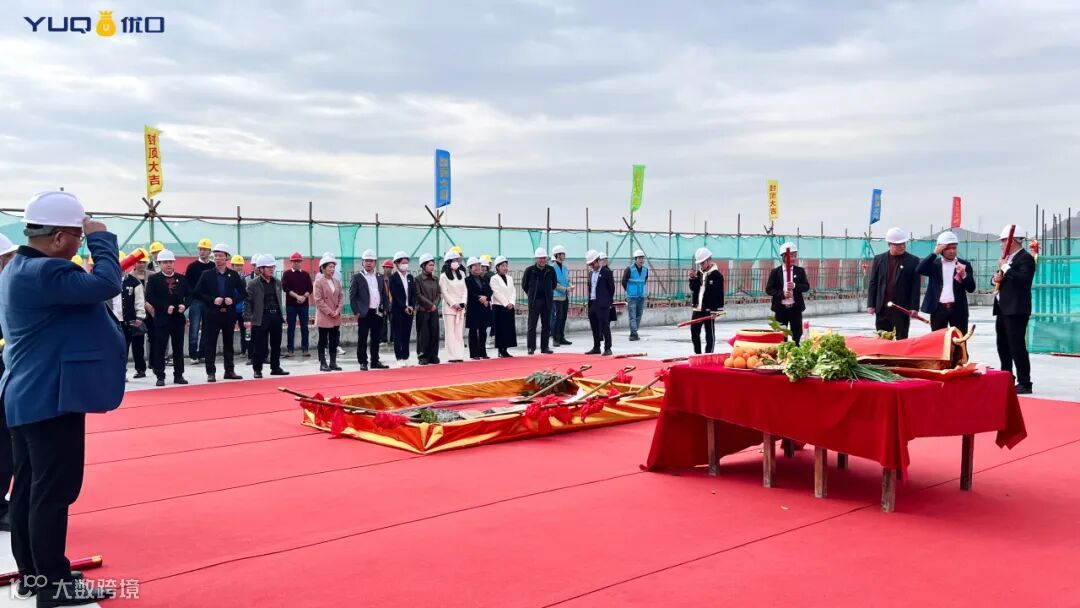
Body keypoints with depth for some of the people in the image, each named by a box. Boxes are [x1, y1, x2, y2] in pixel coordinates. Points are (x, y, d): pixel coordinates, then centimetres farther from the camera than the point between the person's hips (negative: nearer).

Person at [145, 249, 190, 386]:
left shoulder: (182, 278, 10)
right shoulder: (153, 279, -1)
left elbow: (189, 295, 11)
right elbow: (150, 298, -9)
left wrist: (184, 305, -9)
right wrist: (165, 308, -17)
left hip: (179, 318, 4)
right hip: (161, 318, -3)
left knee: (178, 348, 8)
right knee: (160, 348, -2)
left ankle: (178, 375, 15)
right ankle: (160, 376, 4)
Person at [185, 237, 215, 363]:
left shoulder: (214, 267, 6)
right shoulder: (192, 266, 3)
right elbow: (187, 284, 2)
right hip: (196, 302, -2)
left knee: (208, 329, 6)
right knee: (194, 329, -3)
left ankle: (203, 354, 14)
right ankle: (193, 354, 1)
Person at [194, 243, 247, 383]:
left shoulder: (234, 275, 6)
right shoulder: (207, 275, 1)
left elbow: (243, 293, 7)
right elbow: (198, 293, -3)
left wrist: (233, 300, -10)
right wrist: (212, 300, -15)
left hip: (229, 314, 2)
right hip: (212, 314, -2)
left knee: (228, 343, 10)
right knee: (210, 344, 0)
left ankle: (229, 371, 18)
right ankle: (211, 373, 4)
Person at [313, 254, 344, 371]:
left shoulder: (337, 282, 11)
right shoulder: (318, 282, -8)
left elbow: (341, 297, 10)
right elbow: (318, 300, -12)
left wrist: (338, 310, -6)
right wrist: (330, 312, -15)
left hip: (336, 318, 6)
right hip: (324, 317, -6)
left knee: (334, 341, 8)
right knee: (323, 341, 1)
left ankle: (333, 363, 14)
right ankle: (323, 364, 6)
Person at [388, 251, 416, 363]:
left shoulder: (410, 277, 13)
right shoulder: (393, 278, -3)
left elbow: (413, 294, 10)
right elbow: (395, 295, -10)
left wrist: (412, 306, -6)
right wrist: (404, 307, -16)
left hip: (409, 309, 5)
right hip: (397, 310, -5)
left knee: (407, 335, 6)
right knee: (398, 335, -2)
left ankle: (405, 358, 9)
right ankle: (399, 359, -1)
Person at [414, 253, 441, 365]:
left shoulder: (436, 279, 11)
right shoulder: (418, 279, -4)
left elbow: (438, 294, 11)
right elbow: (418, 295, -9)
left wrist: (435, 305, -5)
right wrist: (430, 305, -11)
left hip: (434, 310, 5)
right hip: (422, 310, -5)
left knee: (434, 333, 3)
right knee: (423, 334, -2)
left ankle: (433, 356, 10)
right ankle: (423, 357, 4)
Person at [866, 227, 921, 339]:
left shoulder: (913, 261, 1)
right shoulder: (879, 259, 7)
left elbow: (915, 286, -1)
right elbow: (873, 283, 7)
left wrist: (914, 307, -8)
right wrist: (871, 304, 1)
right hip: (882, 308, 2)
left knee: (901, 340, 0)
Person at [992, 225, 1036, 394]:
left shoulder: (1026, 258, -11)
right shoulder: (1008, 258, 17)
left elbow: (1024, 279, -25)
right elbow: (1001, 278, 25)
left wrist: (1005, 268, -19)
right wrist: (996, 278, 2)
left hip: (1016, 310, -10)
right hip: (1003, 309, 10)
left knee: (1017, 346, -9)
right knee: (1003, 346, 15)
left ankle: (1024, 383, -5)